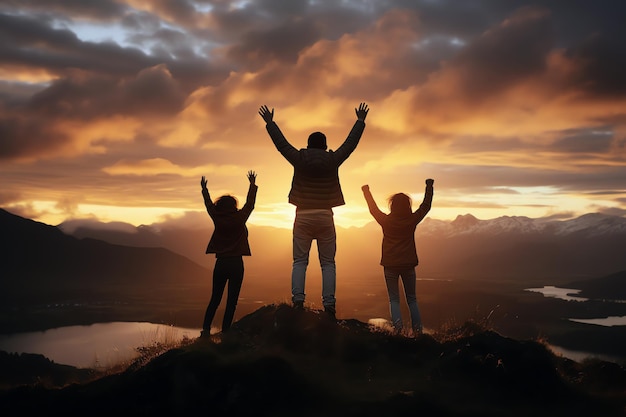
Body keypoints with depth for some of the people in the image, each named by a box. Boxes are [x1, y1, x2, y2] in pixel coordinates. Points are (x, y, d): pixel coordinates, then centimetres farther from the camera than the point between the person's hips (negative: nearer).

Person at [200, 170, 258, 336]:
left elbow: (209, 204, 18)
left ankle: (206, 328, -1)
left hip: (220, 264, 3)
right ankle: (225, 332, -3)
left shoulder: (217, 219, 1)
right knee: (231, 301, 0)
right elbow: (250, 203, 10)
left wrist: (204, 189, 35)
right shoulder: (240, 218, -5)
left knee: (215, 299, 10)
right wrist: (253, 184, 24)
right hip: (236, 263, -3)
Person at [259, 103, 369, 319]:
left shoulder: (299, 159, 0)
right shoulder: (333, 160, 0)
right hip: (325, 216, 0)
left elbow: (281, 142, 12)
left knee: (299, 261, 4)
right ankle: (329, 304, -5)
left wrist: (269, 122, 25)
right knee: (328, 263, 4)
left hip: (303, 216, 0)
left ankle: (297, 300, -11)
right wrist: (360, 121, 24)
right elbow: (351, 142, 11)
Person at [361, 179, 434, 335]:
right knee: (412, 299, 11)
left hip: (390, 265, -1)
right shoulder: (412, 220, -4)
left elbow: (373, 208, 11)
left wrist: (366, 191, 26)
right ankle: (417, 328, 2)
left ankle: (397, 325, -19)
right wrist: (429, 187, 22)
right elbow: (426, 205, 10)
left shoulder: (386, 221, -6)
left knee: (394, 299, 4)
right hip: (408, 264, 1)